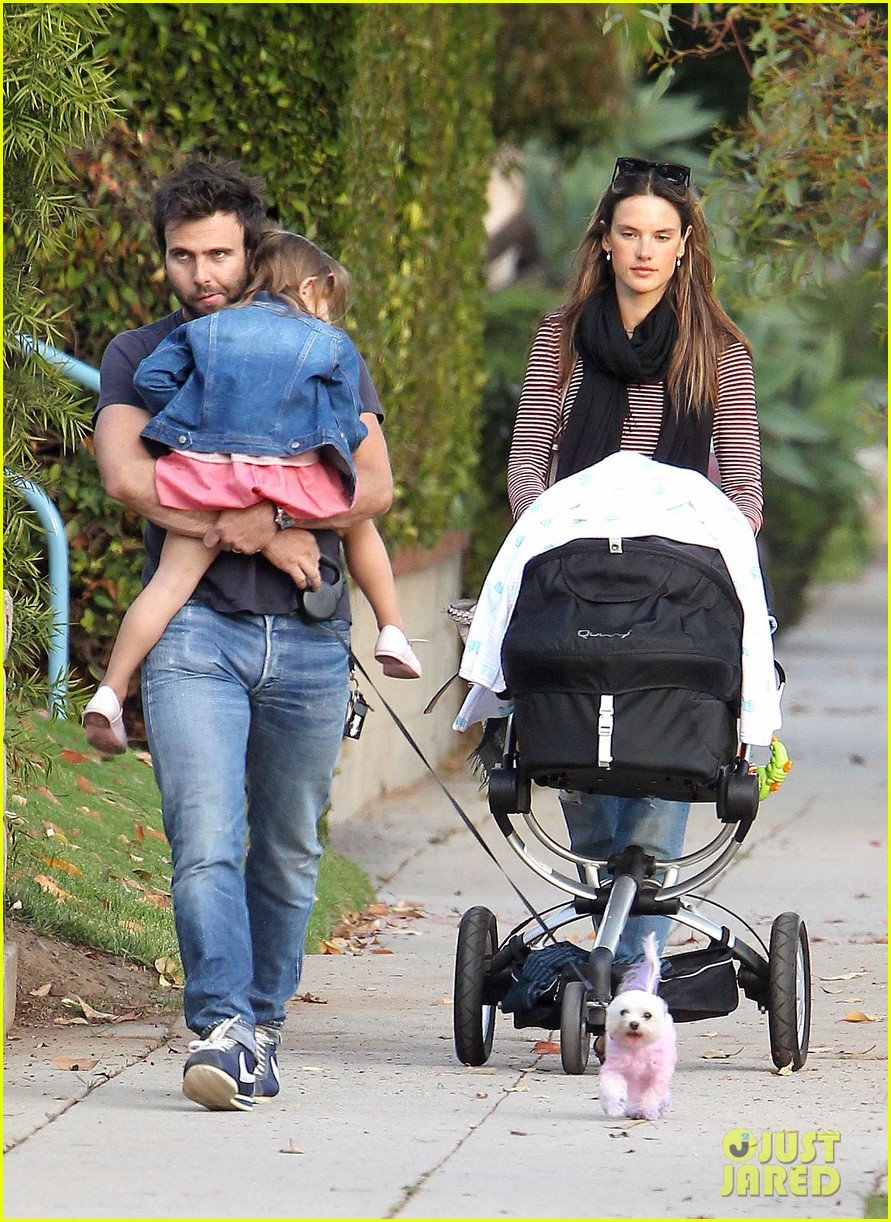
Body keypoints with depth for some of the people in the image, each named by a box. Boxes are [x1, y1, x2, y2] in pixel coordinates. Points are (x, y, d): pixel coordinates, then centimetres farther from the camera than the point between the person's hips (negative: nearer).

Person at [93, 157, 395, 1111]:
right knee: (205, 842, -16)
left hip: (308, 638, 2)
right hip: (194, 629, -2)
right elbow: (126, 475, -6)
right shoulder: (141, 354, 11)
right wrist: (258, 536, -14)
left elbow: (374, 485, 2)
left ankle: (263, 1022, 18)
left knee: (286, 853, 7)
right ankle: (221, 1029, -23)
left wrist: (259, 519, -13)